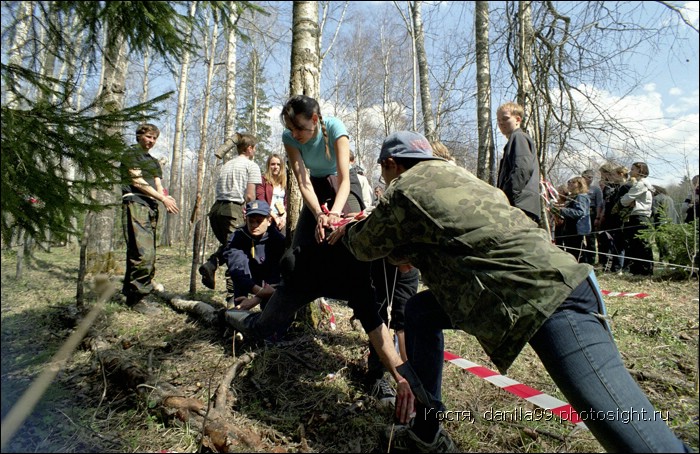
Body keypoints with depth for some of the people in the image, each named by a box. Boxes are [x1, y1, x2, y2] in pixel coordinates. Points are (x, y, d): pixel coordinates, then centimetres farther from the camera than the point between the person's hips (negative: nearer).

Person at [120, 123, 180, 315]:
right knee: (144, 253, -16)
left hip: (151, 207, 8)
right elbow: (137, 182, -7)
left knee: (142, 254, 7)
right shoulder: (131, 154, 4)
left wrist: (166, 199, -8)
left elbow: (158, 185, 15)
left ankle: (131, 294, 13)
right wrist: (163, 198, -12)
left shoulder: (154, 161, 27)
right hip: (135, 204, -8)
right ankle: (137, 297, -10)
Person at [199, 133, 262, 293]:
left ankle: (210, 264, -6)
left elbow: (220, 190, 12)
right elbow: (250, 196, -6)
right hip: (233, 210, -6)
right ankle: (232, 291, 1)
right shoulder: (251, 166, 2)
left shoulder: (226, 165, 21)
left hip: (216, 208, 6)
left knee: (227, 245, 20)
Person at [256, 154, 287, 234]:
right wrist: (274, 216, -12)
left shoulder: (284, 182, 16)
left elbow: (286, 202, 14)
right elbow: (260, 200, -6)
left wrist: (284, 216, -3)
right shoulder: (263, 180, 3)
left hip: (282, 219, 4)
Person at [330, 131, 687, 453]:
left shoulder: (404, 190, -5)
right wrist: (365, 225, 35)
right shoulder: (445, 173, 20)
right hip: (546, 281, 10)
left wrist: (347, 231, 33)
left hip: (549, 301, -10)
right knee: (420, 312, 13)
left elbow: (366, 247, 11)